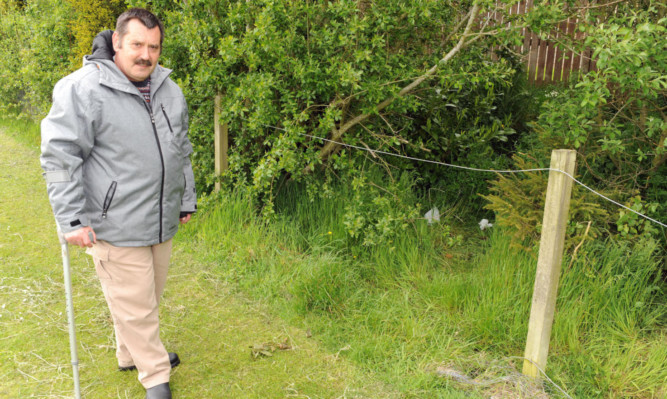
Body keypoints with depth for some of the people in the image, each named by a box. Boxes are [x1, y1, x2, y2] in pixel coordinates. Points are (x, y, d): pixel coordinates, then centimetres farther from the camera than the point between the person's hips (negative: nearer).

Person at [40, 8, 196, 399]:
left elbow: (182, 151, 19)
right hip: (116, 227, -7)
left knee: (150, 297, 20)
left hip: (163, 222, 7)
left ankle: (132, 354, 43)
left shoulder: (169, 89, 9)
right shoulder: (84, 89, -13)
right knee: (134, 305, 3)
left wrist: (187, 201, 21)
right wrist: (73, 219, -15)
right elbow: (59, 157, -12)